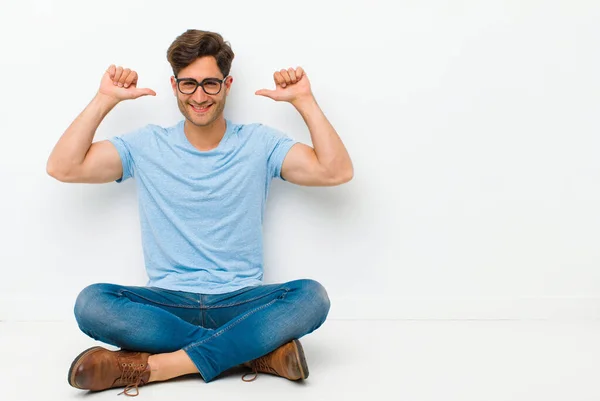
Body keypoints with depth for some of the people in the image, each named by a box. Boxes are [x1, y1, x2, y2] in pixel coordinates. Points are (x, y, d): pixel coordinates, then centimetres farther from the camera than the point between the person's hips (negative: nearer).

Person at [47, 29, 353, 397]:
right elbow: (62, 168, -2)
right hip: (168, 302, 1)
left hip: (241, 302, 0)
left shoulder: (259, 143, 3)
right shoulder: (147, 146, 5)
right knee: (92, 302, -28)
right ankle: (257, 349, -25)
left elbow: (337, 171, -7)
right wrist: (105, 100, -3)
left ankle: (152, 364, -27)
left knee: (312, 297, -30)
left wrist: (304, 100, -10)